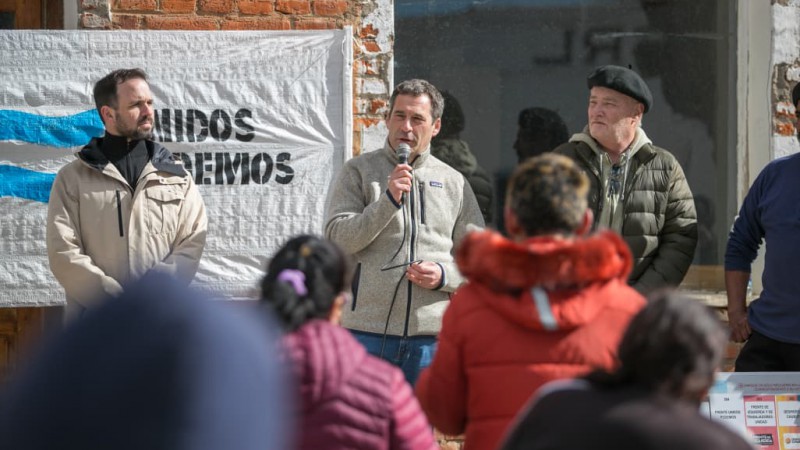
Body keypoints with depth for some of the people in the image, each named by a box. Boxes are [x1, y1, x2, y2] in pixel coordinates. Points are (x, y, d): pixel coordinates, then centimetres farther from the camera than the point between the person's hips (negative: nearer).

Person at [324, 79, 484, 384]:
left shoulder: (454, 183, 13)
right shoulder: (358, 172, 7)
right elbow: (337, 239, -5)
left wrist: (444, 276, -8)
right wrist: (388, 201, -16)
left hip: (431, 336, 2)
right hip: (367, 330, -2)